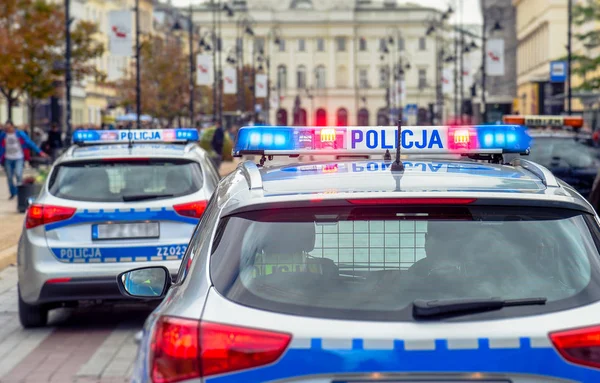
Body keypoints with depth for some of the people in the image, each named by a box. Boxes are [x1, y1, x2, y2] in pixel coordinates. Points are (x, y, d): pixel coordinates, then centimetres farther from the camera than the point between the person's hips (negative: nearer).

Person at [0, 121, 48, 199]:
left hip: (19, 158, -3)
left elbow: (30, 143, -2)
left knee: (18, 174, -23)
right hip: (8, 159, 3)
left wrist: (39, 152, -4)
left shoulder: (20, 134, -5)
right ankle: (13, 193, 23)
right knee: (9, 177, 6)